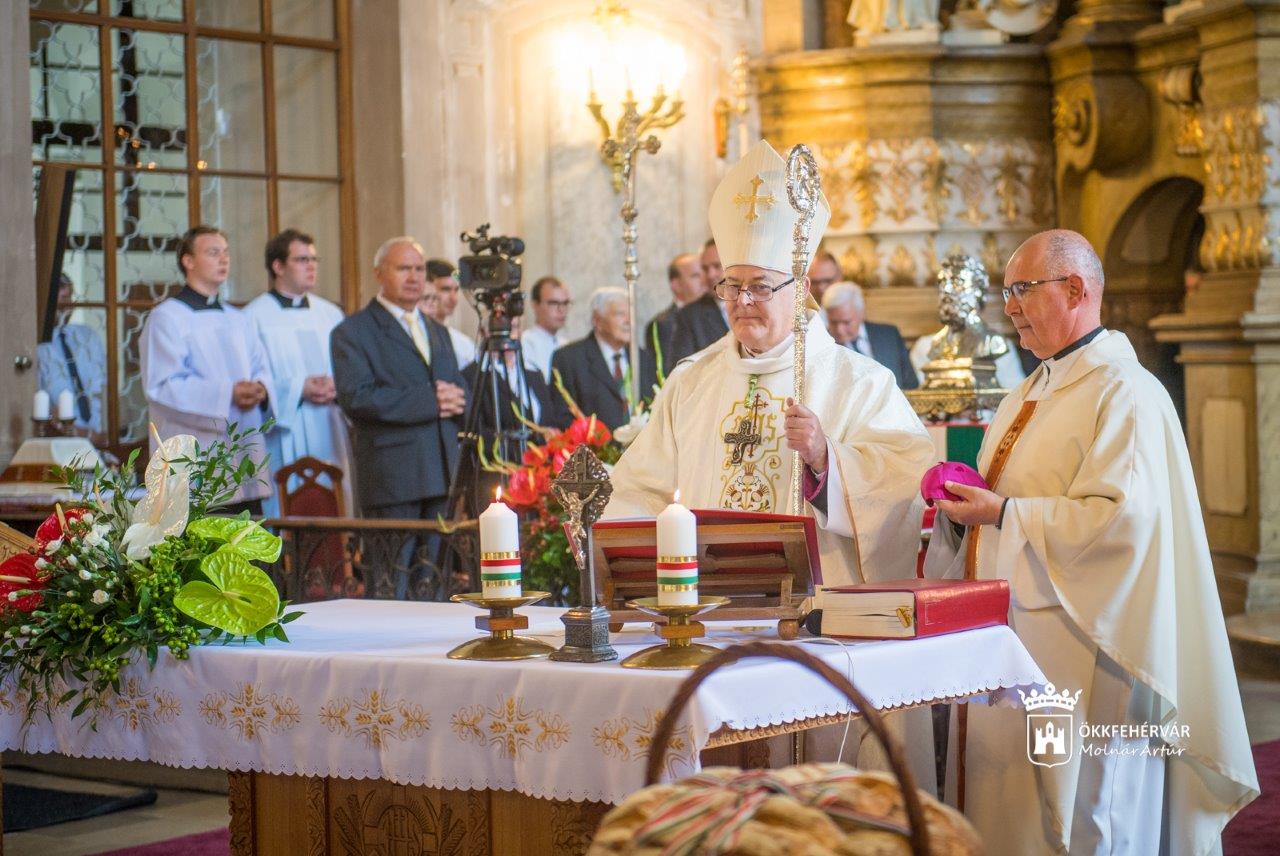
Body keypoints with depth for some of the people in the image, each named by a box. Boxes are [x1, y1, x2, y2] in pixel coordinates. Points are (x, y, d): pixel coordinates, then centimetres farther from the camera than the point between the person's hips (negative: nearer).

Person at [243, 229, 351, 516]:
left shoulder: (331, 315, 16)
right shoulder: (255, 317, -1)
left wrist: (338, 388, -7)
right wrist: (298, 390, -17)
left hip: (331, 437, 5)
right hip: (286, 440, -5)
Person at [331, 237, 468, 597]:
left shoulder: (438, 332, 24)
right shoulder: (353, 332, 0)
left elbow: (460, 392, 22)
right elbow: (356, 398, -14)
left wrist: (455, 400, -4)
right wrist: (429, 402, -15)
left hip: (442, 474, 7)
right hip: (391, 479, -7)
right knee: (390, 592, -8)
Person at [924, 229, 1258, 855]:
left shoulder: (1127, 393, -12)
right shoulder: (1033, 392, 17)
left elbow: (1119, 516, -23)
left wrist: (1001, 513, -21)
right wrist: (966, 505, 3)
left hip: (1071, 650, -9)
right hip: (1008, 637, 9)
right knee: (999, 806, 11)